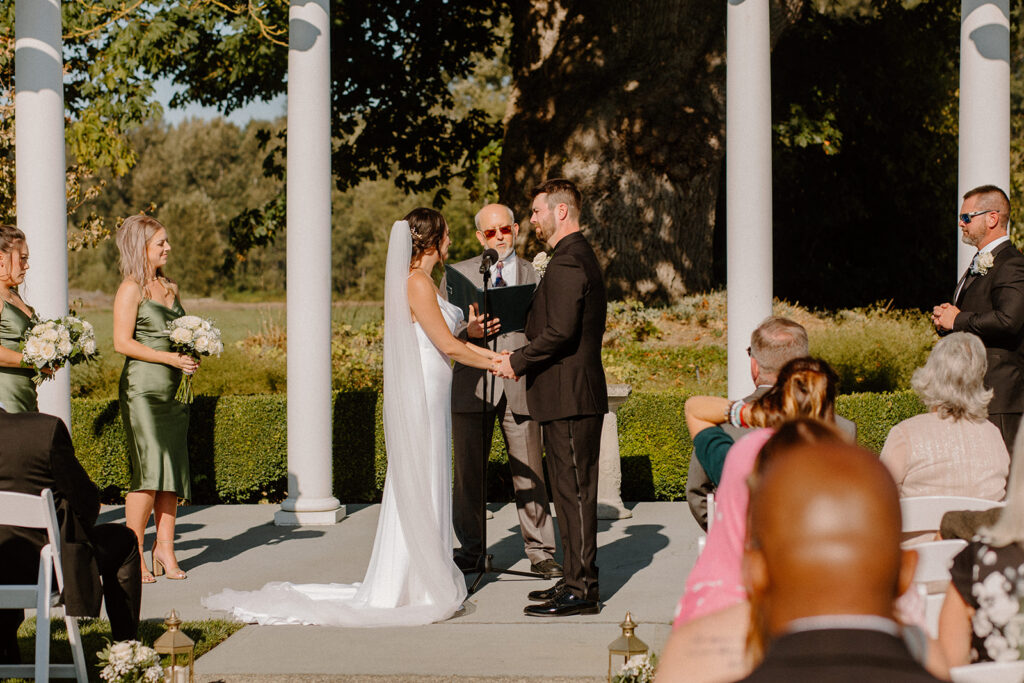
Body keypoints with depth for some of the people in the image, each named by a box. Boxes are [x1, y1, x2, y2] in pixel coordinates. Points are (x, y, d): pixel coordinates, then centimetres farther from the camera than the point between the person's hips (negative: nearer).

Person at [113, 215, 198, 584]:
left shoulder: (170, 288, 17)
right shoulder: (131, 289, -5)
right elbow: (123, 342, -11)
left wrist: (190, 356, 6)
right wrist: (169, 358, -16)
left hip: (171, 389, 7)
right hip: (142, 389, -7)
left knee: (173, 469, 4)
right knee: (150, 468, -13)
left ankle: (164, 548, 10)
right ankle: (134, 553, -7)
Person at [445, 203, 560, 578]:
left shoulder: (533, 274, 11)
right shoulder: (458, 274, 9)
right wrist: (469, 332, -15)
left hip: (520, 386, 0)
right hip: (472, 385, 0)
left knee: (529, 472, -2)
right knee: (469, 472, 4)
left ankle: (540, 551, 5)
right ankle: (471, 549, 17)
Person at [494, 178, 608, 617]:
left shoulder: (568, 262, -16)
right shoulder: (577, 256, 19)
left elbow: (560, 332, -23)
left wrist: (517, 361, -12)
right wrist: (524, 358, 16)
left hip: (570, 397, -11)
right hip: (568, 395, 11)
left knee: (574, 490, -7)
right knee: (570, 490, 15)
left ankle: (581, 591, -4)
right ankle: (576, 578, 21)